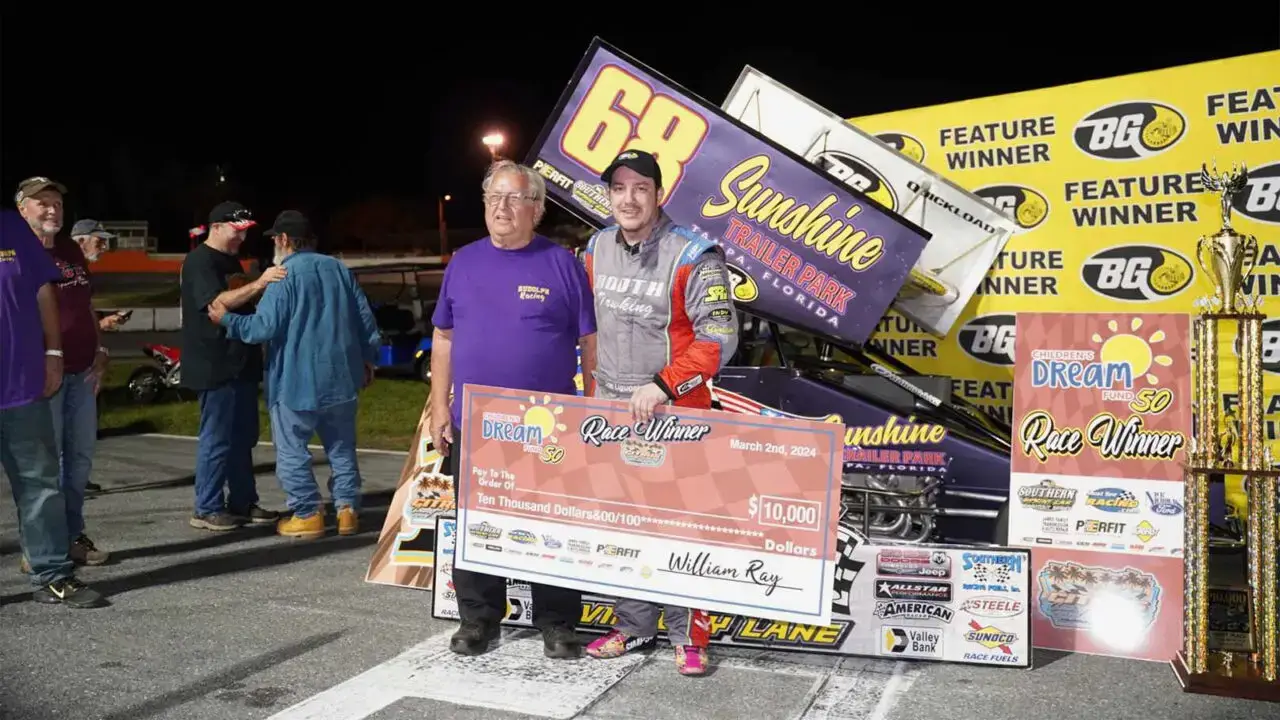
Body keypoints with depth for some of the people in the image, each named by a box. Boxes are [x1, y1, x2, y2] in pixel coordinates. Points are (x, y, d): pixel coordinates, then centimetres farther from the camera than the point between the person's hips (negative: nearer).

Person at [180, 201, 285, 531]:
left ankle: (243, 503, 19)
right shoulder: (199, 262, -12)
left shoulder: (231, 261, 17)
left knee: (243, 437, 11)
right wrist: (258, 284, -33)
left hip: (241, 362, 9)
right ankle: (206, 509, 4)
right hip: (215, 365, -9)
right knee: (216, 438, -5)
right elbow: (217, 303, -26)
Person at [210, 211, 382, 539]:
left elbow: (265, 327, -17)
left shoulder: (284, 277, -12)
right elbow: (365, 318, 10)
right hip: (341, 377, 6)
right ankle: (347, 510, 14)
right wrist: (367, 359, 20)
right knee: (341, 449, 14)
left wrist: (227, 320, -1)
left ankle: (308, 515, 7)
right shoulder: (339, 269, 8)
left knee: (292, 451, 6)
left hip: (297, 382, -6)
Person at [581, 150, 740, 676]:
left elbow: (719, 337, -18)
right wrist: (594, 393, 15)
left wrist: (663, 386, -24)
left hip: (673, 414, -6)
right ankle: (634, 625, 27)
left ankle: (688, 633, 16)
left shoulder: (692, 257, -13)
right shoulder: (597, 250, 7)